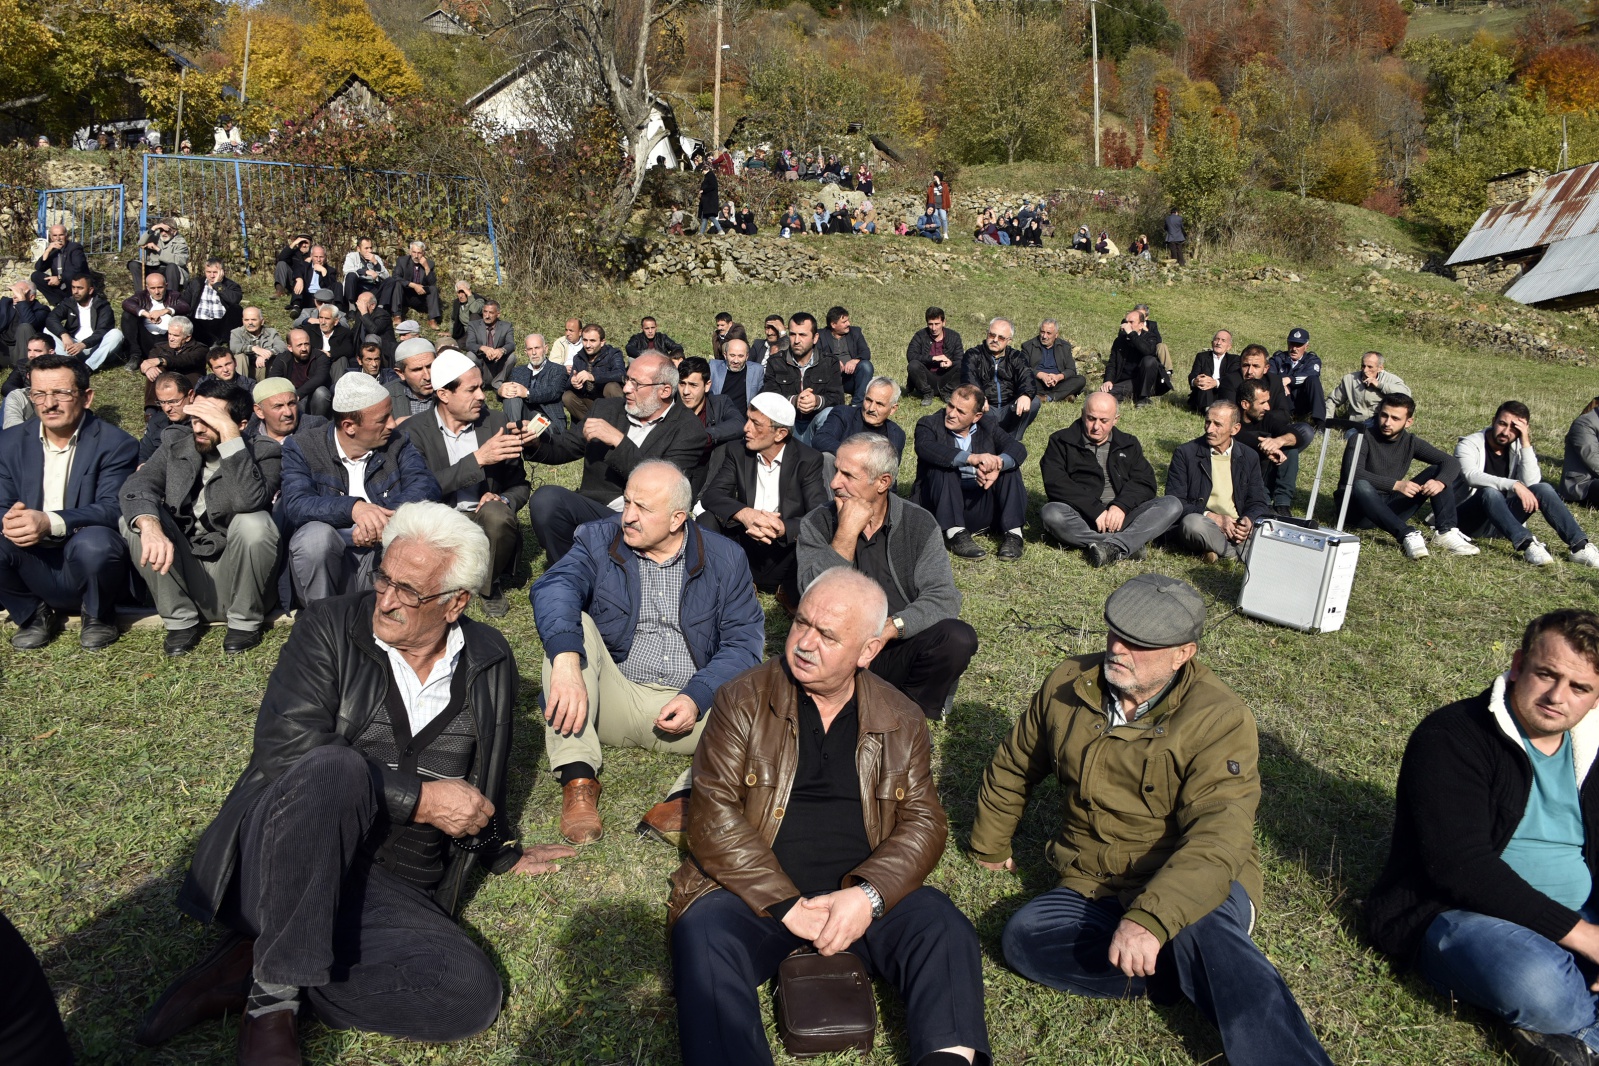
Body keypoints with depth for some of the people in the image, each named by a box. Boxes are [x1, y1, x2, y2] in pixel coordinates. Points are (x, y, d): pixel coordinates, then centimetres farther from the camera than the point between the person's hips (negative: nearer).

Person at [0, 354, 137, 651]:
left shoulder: (116, 444, -7)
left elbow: (113, 509, -18)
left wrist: (50, 523, -36)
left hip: (87, 561, -3)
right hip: (33, 567, 3)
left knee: (94, 541, -36)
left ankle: (98, 615, -2)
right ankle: (35, 613, 4)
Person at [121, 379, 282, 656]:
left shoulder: (264, 453, -8)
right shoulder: (176, 442, 4)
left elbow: (249, 500, -30)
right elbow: (136, 486, -14)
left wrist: (229, 434, -30)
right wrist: (151, 526, -35)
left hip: (234, 577, -3)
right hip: (180, 573, 3)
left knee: (254, 523, -31)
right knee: (137, 517, -17)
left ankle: (244, 621, -8)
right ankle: (181, 620, -7)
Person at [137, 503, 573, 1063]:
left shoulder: (492, 663, 6)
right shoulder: (328, 629, -3)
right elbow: (284, 752, -16)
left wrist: (502, 854, 30)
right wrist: (420, 800, -18)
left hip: (393, 890, 3)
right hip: (284, 857, -3)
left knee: (473, 993, -24)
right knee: (336, 766, -35)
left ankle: (249, 973, -11)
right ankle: (273, 995, -21)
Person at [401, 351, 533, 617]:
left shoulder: (497, 422, 5)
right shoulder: (414, 430, -2)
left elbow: (520, 484, 8)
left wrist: (503, 500, -16)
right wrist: (478, 459, -24)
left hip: (484, 524, 2)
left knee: (496, 513, -32)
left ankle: (491, 585, -2)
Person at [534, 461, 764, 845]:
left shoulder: (725, 558, 2)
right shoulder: (598, 540, 1)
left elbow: (744, 640, -5)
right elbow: (555, 587, -19)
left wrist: (696, 698, -21)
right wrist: (565, 661, -40)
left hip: (692, 705, 0)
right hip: (613, 698, 1)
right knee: (570, 626, -23)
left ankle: (690, 797, -40)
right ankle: (578, 778, -28)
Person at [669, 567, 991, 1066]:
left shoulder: (900, 720, 7)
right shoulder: (743, 702, -1)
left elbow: (923, 821, 2)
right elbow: (714, 818, -8)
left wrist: (868, 894, -17)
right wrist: (787, 906, -16)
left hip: (864, 896, 2)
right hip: (757, 894, -1)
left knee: (944, 929, -23)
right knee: (704, 936, -31)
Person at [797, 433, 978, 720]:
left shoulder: (919, 524, 0)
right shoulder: (817, 524, 0)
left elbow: (943, 597, -11)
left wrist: (889, 629, -25)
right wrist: (847, 534, -19)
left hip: (900, 648, 1)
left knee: (959, 639, -27)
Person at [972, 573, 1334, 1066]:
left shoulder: (1220, 719, -15)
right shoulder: (1068, 686, 1)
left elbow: (1216, 840, -28)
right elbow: (1013, 767, 18)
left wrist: (1151, 917, -41)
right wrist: (990, 844, 27)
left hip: (1191, 889, -5)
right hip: (1094, 887, 5)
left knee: (1197, 928, -40)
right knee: (1023, 937, -26)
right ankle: (1216, 975, -19)